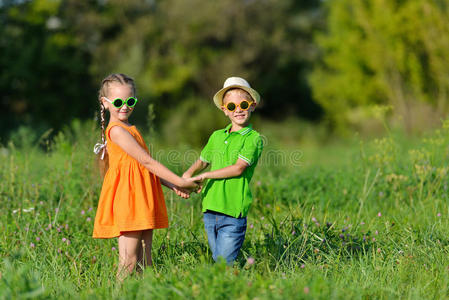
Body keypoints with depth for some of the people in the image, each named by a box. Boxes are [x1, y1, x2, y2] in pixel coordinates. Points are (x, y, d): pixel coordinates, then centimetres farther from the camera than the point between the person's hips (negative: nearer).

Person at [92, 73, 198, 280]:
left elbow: (145, 167, 18)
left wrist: (172, 186, 7)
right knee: (129, 262, -9)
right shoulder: (117, 131, -12)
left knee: (144, 261, 7)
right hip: (128, 201, -10)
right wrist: (179, 182, -12)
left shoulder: (129, 130, 18)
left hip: (141, 202, 10)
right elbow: (146, 162, -14)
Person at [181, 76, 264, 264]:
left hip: (233, 213, -6)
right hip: (210, 210, 6)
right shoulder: (217, 136, 15)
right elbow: (202, 161, 28)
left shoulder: (253, 138, -4)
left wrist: (205, 175, -11)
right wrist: (188, 174, 7)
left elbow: (239, 168, -14)